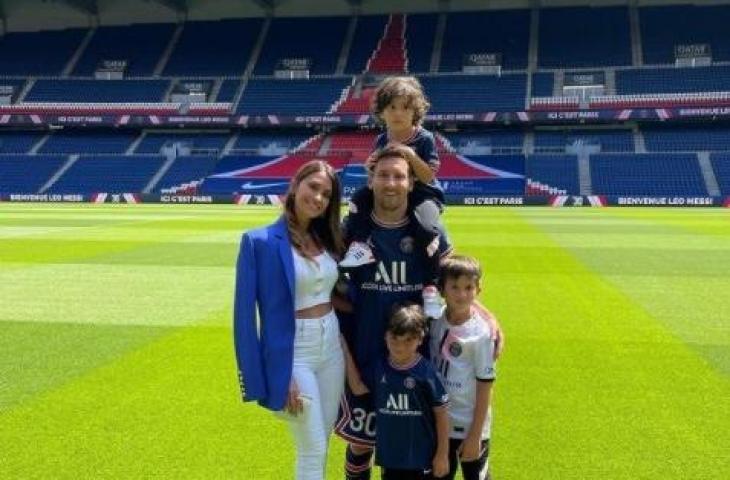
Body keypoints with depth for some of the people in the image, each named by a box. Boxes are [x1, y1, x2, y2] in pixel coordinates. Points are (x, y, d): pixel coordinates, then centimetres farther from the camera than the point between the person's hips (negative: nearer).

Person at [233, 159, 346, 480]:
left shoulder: (327, 239, 6)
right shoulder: (260, 241, -13)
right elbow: (246, 312, -15)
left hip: (331, 347, 6)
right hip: (292, 353, -6)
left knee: (320, 446, 17)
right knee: (312, 452, 1)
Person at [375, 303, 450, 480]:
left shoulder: (427, 372, -14)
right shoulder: (379, 368, -4)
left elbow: (441, 414, -9)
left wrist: (443, 454, -6)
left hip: (422, 456, -3)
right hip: (390, 454, 4)